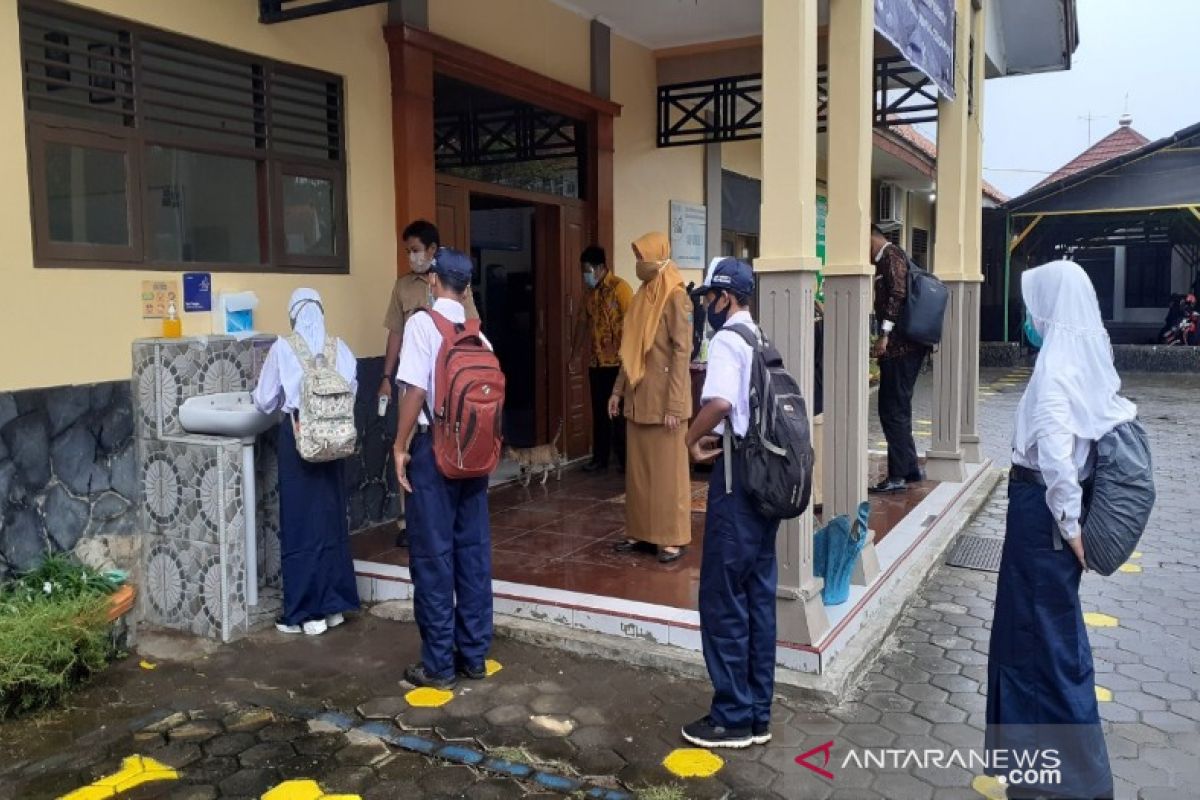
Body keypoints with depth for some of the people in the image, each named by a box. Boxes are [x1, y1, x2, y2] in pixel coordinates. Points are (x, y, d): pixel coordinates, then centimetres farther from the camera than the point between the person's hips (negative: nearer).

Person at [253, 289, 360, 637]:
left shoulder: (283, 348, -5)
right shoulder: (339, 348, 1)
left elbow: (264, 401, 1)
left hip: (297, 435, -3)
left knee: (300, 523, 3)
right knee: (331, 520, 12)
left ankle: (305, 613, 9)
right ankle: (333, 605, 19)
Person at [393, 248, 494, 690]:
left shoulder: (422, 323, -10)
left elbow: (416, 391, -17)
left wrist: (400, 447, -8)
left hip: (435, 447, -6)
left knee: (433, 555, 2)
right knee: (474, 552, 10)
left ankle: (439, 664, 9)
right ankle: (474, 655, 19)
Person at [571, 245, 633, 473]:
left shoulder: (620, 287, -12)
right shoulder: (591, 292, 12)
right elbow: (583, 322, 20)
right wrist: (574, 354, 22)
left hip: (617, 363, -7)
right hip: (597, 363, 7)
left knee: (619, 413, -2)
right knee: (599, 413, 12)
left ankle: (626, 460, 7)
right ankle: (600, 458, 20)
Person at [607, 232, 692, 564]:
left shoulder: (676, 298, -11)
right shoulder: (641, 297, 13)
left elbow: (681, 353, -16)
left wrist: (674, 405, -19)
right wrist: (618, 390, 14)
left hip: (663, 399, -8)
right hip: (637, 398, 8)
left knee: (667, 470, 0)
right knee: (637, 468, 12)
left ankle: (672, 538, 8)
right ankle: (640, 532, 22)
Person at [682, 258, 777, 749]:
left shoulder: (727, 340, -12)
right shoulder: (760, 342, 16)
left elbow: (719, 402, -29)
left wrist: (690, 439, -13)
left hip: (738, 477, -9)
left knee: (723, 598, 0)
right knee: (759, 595, 12)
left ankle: (733, 717, 9)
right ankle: (757, 714, 21)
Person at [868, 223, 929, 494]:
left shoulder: (891, 255, -8)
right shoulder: (890, 258, 21)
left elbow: (897, 295, -20)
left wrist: (885, 334, -22)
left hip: (899, 346, -10)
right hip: (906, 346, 10)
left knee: (893, 411, -7)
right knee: (898, 409, 16)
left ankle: (898, 476, -3)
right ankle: (910, 468, 24)